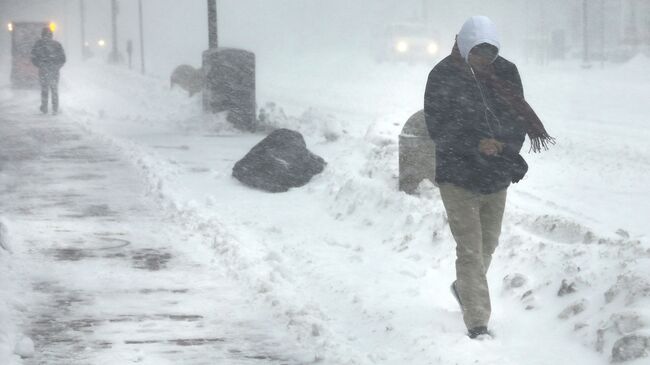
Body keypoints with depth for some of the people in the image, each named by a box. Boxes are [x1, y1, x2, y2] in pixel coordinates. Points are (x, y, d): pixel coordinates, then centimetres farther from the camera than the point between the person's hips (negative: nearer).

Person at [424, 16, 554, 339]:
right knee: (470, 250, -7)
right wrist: (476, 144, -28)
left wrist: (506, 147, -15)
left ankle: (464, 287, 48)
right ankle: (477, 323, -4)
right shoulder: (443, 77, -12)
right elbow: (437, 127, -15)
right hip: (458, 177, -5)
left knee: (488, 245, 20)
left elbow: (520, 116, 4)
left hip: (496, 178, 5)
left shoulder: (505, 72, 0)